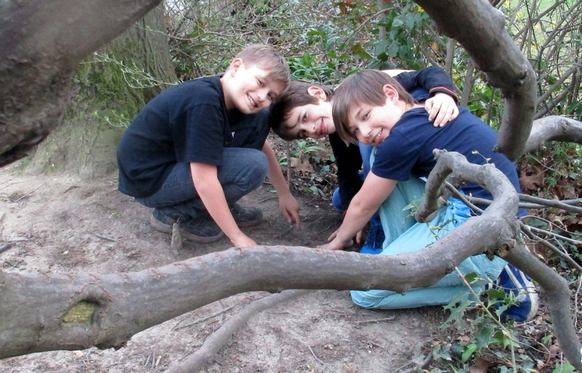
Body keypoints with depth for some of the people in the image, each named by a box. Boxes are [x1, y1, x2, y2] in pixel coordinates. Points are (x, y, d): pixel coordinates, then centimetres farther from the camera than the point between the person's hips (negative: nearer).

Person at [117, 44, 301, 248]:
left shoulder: (236, 100, -3)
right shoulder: (204, 104, -30)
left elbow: (262, 146, 13)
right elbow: (204, 181, -30)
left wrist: (284, 194, 15)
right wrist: (238, 237, -23)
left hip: (175, 159, 9)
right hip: (148, 180, -9)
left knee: (259, 121, 1)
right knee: (253, 165, -23)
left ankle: (221, 208, 9)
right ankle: (178, 212, -4)